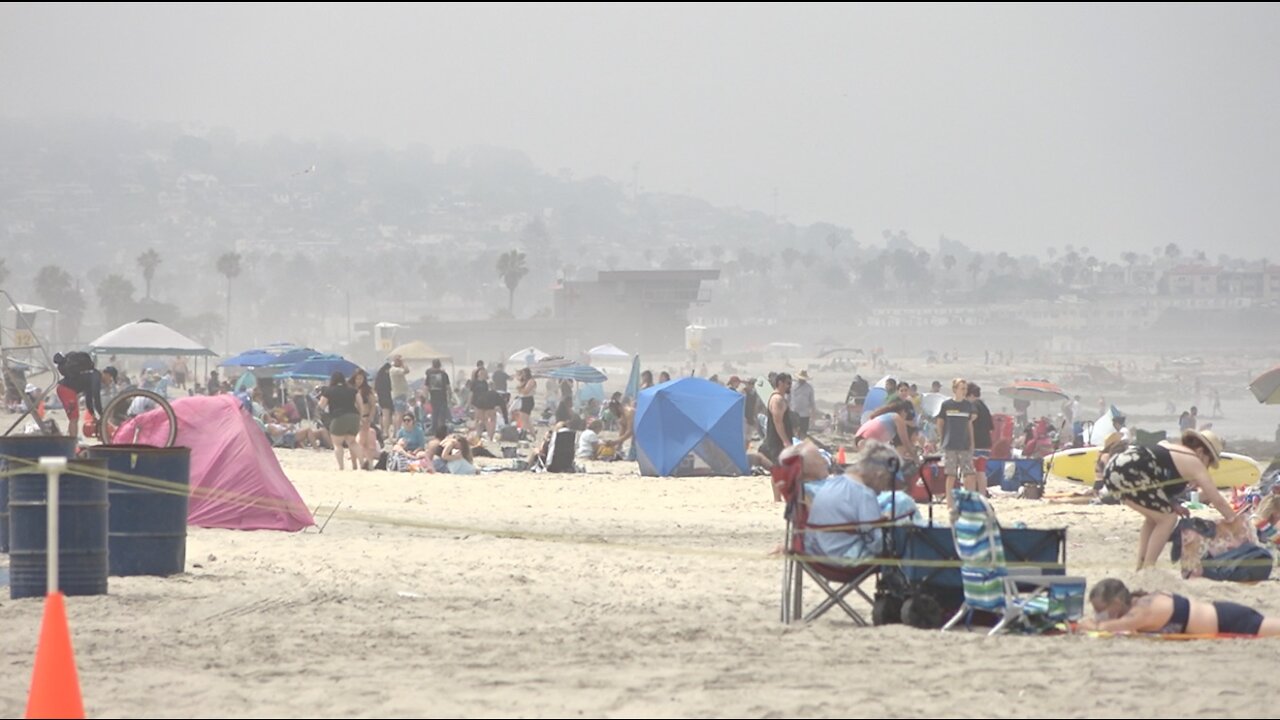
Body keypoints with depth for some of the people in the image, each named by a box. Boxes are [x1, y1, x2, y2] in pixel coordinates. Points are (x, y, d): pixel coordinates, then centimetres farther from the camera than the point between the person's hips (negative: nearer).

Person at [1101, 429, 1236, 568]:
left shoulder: (1168, 446, 28)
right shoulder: (1194, 463, 5)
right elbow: (1217, 500, 9)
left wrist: (1173, 504, 24)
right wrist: (1233, 519, 21)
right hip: (1128, 474, -9)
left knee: (1154, 517, 24)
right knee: (1167, 518, 4)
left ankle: (1141, 567, 24)